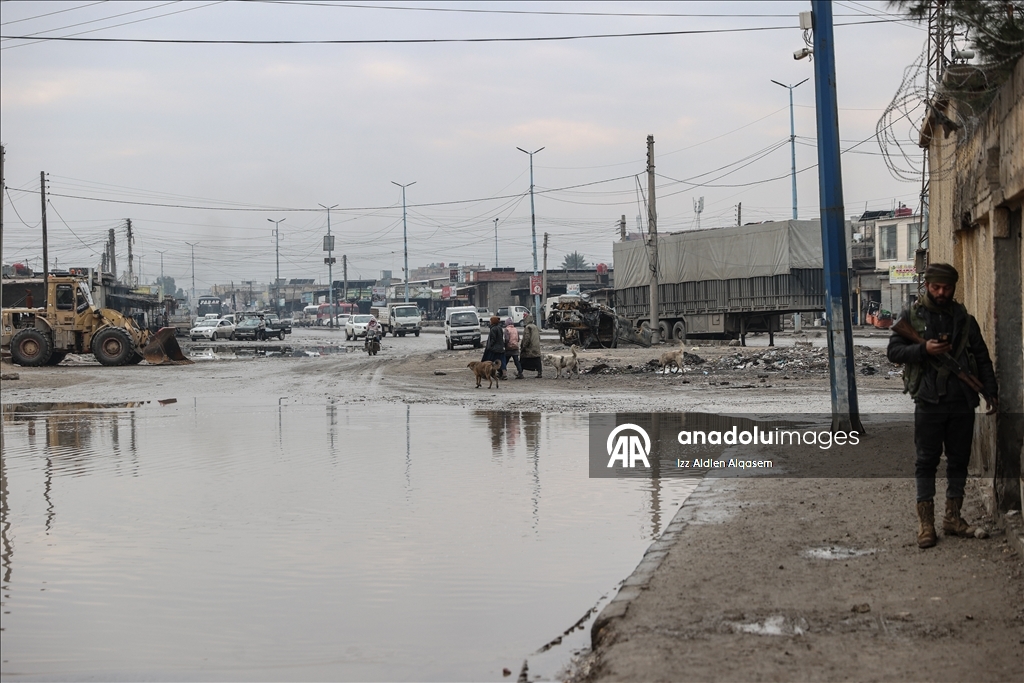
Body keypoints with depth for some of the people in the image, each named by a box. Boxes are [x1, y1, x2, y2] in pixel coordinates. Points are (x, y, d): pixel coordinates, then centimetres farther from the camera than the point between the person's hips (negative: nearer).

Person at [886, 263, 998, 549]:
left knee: (959, 459, 7)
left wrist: (990, 392, 2)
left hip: (962, 402, 3)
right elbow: (893, 351, 0)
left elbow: (982, 358, 12)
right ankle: (925, 523, 4)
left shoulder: (964, 319, 11)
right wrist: (923, 349, -16)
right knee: (927, 461, -1)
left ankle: (953, 517, 18)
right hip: (929, 402, -3)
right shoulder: (912, 315, 4)